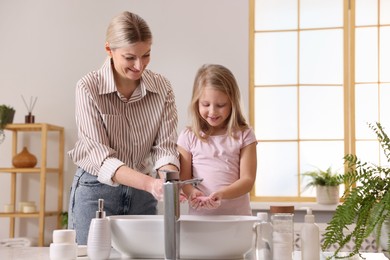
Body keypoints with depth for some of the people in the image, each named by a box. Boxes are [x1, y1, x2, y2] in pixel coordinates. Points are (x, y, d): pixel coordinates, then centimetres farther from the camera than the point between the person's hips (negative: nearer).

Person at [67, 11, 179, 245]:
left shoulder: (162, 87, -6)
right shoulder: (89, 88, -16)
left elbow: (165, 147, -7)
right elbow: (101, 156, -22)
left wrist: (169, 182, -29)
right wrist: (150, 183, -36)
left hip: (142, 192, 3)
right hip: (97, 189, -3)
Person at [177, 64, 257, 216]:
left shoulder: (243, 135, 4)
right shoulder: (189, 136, 7)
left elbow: (247, 180, -1)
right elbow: (184, 178, 5)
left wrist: (221, 194, -17)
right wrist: (192, 192, -17)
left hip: (237, 214, -1)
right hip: (200, 214, 1)